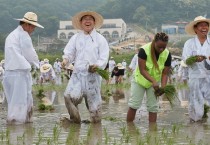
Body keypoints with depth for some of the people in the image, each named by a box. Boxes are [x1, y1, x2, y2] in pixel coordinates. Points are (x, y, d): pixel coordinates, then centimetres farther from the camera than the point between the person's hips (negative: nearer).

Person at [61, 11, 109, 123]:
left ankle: (96, 119, 29)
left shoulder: (100, 39, 3)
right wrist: (66, 59, -14)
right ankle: (75, 119, 1)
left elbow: (104, 59, -2)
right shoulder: (75, 38, 10)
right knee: (70, 96, -19)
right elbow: (69, 53, 9)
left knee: (94, 101, 4)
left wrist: (97, 66, -22)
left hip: (93, 75, -1)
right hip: (78, 73, 1)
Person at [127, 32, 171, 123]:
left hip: (155, 82, 3)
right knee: (133, 105, -3)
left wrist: (163, 87, -30)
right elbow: (142, 70, -28)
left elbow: (165, 73, -13)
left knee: (153, 107, 2)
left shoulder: (167, 55, -17)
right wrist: (153, 81, -41)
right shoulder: (144, 50, -27)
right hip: (140, 80, -3)